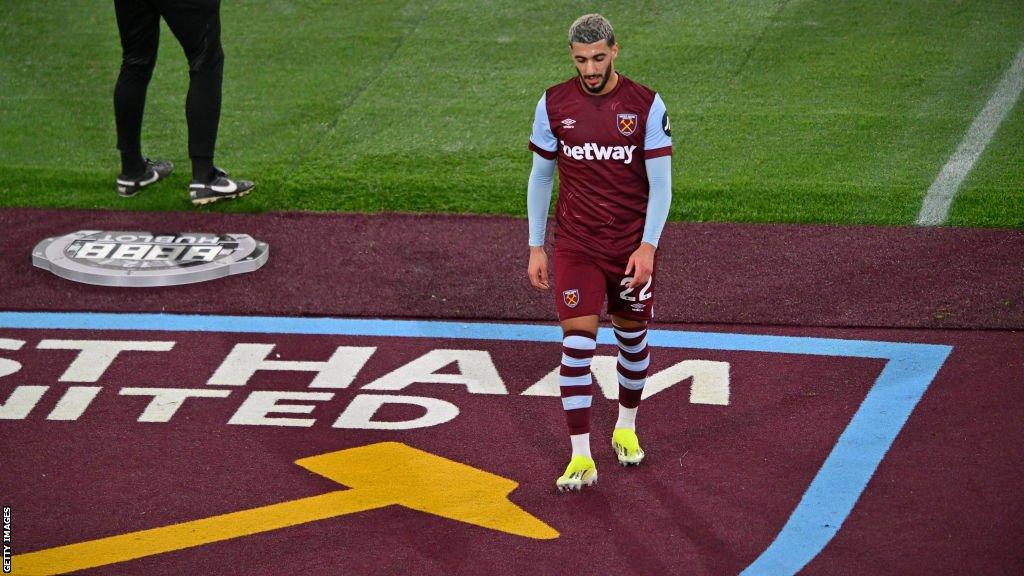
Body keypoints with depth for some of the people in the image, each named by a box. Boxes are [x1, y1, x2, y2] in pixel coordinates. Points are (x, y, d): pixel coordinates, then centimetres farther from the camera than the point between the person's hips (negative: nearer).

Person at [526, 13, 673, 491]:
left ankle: (626, 429, 38)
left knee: (632, 339, 13)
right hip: (575, 245, 0)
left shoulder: (646, 105, -8)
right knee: (577, 342, -11)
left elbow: (660, 183, -7)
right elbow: (540, 176, 7)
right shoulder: (554, 104, -3)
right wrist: (535, 248, 4)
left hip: (632, 247, 0)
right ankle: (581, 459, -10)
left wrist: (647, 246, -18)